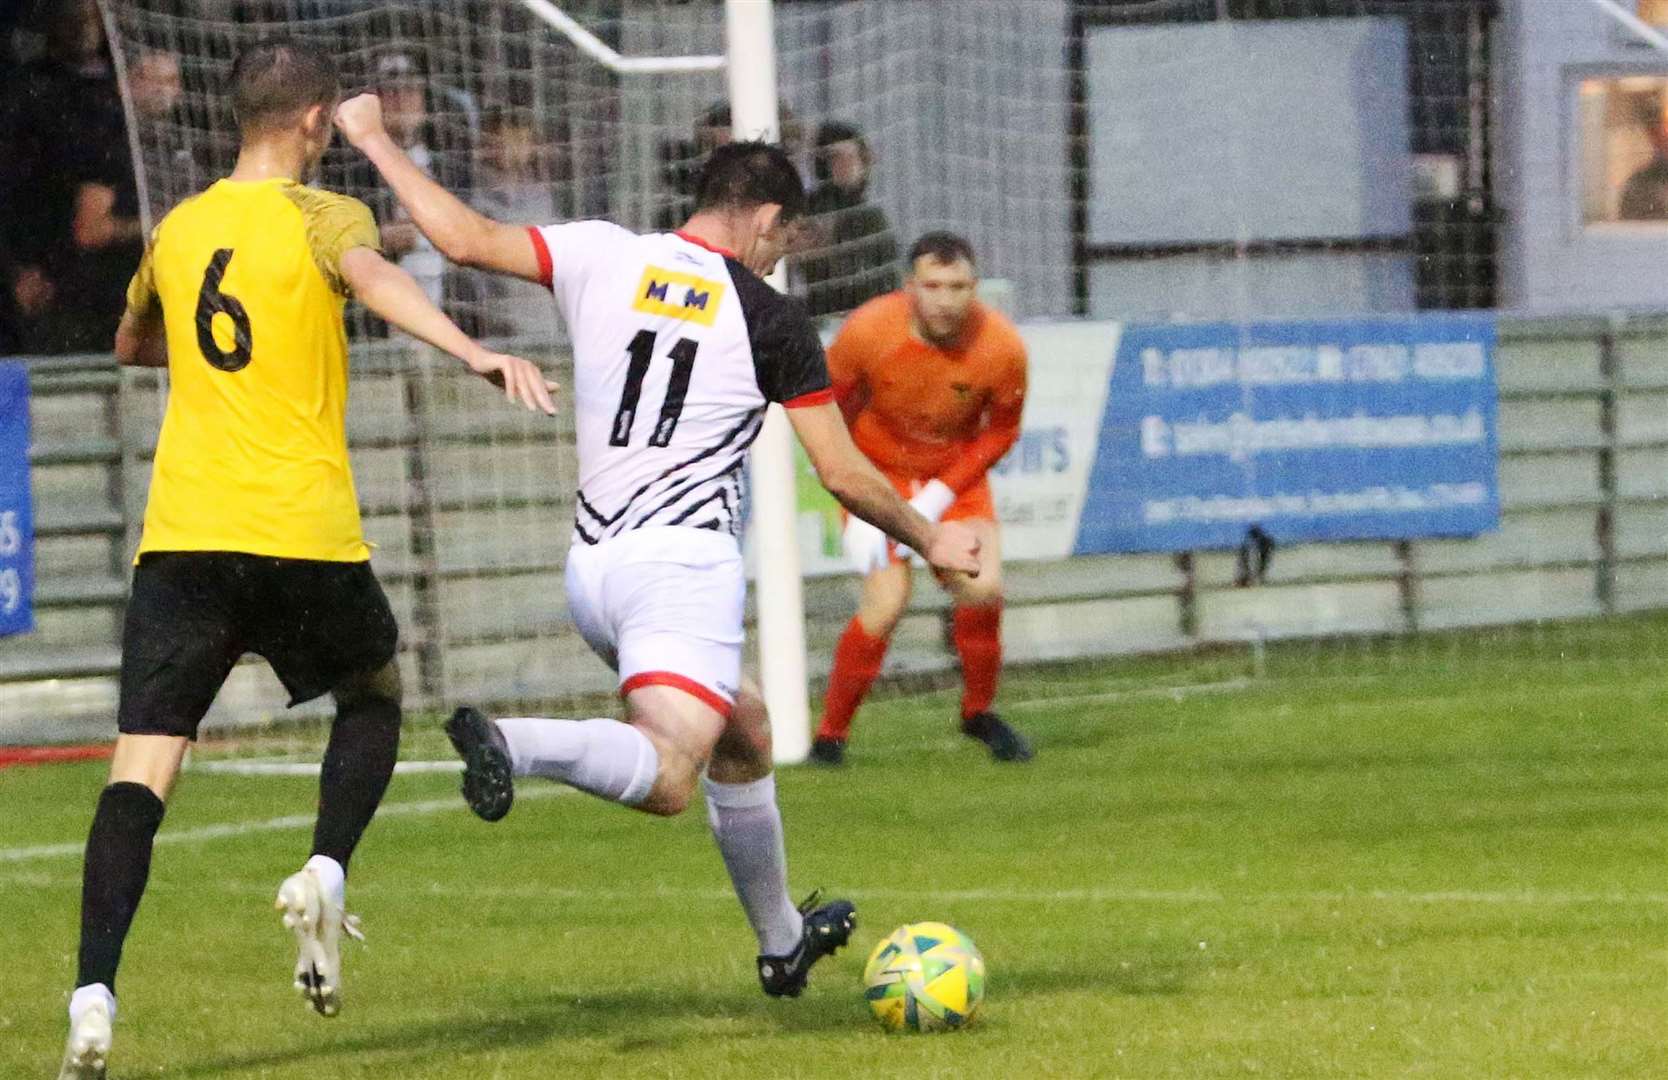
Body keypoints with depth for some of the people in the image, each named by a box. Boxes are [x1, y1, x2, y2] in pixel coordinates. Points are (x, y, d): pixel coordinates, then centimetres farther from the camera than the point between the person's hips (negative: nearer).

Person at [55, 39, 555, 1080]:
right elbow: (375, 277, -25)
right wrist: (473, 350, -39)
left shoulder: (177, 230, 15)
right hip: (303, 529, -3)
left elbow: (131, 342, 34)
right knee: (376, 694, 25)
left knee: (141, 769, -4)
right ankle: (326, 871, 1)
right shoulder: (322, 217, -1)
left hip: (181, 535, 3)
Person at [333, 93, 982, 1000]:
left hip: (593, 562, 7)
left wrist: (374, 140, 11)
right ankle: (514, 744, -48)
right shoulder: (771, 320, -1)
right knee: (667, 779, -21)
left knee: (745, 733, 27)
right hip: (685, 562, -7)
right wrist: (929, 541, 20)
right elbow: (845, 476, 3)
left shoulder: (602, 255, 5)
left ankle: (783, 942, 38)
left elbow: (464, 238, -2)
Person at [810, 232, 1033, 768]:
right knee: (886, 602, -18)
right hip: (877, 467, -2)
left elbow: (1001, 431, -5)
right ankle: (829, 737, -2)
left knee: (982, 588, -15)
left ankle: (979, 713, 12)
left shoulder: (1001, 347, -22)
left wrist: (939, 497, -14)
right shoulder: (868, 331, -26)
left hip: (954, 471, 2)